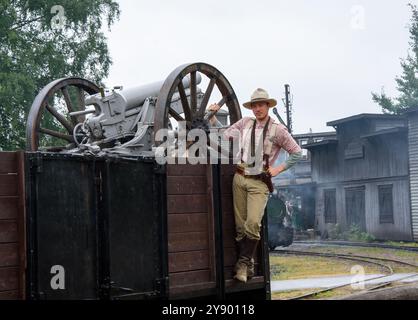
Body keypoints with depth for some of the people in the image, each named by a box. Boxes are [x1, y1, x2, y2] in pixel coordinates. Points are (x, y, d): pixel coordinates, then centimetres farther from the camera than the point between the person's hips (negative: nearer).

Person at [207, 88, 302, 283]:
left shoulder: (277, 130, -1)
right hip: (240, 178, 3)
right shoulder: (245, 123, 9)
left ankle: (243, 263, -3)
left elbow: (297, 152, 3)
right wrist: (212, 116, 10)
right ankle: (247, 266, 12)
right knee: (240, 226, 2)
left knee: (253, 224, -18)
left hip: (259, 182, -3)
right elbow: (224, 135, 17)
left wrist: (278, 169, -2)